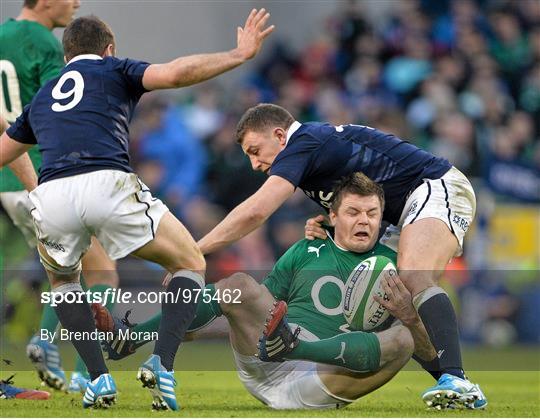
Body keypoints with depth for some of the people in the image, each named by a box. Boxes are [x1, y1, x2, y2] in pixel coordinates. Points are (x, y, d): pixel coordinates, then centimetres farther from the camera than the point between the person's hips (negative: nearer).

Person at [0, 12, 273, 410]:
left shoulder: (42, 97, 33)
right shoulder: (115, 70, 22)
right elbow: (175, 73, 3)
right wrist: (239, 54, 9)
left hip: (51, 197, 3)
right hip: (109, 185, -3)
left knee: (62, 280, 34)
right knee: (191, 264, 17)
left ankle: (99, 378, 16)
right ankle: (162, 364, -4)